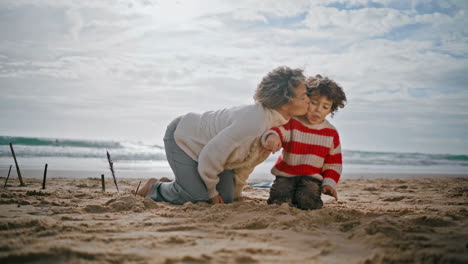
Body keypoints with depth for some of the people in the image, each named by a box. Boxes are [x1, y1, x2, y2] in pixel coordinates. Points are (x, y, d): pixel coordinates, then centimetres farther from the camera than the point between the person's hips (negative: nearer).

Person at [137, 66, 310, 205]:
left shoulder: (280, 123, -8)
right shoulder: (253, 123, -38)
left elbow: (248, 160, 7)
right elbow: (210, 155, -31)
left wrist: (236, 193, 14)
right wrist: (212, 191, -14)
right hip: (181, 137, -9)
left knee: (226, 198, 4)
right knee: (199, 198, -17)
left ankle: (170, 185, 23)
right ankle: (154, 188, 9)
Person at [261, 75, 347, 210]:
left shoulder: (331, 133, 4)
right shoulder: (291, 122, -6)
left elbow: (333, 163, 10)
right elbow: (276, 129, -25)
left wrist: (329, 183, -3)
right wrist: (272, 136, -50)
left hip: (312, 177, 1)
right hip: (286, 175, -1)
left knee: (307, 201, -26)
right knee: (278, 201, -21)